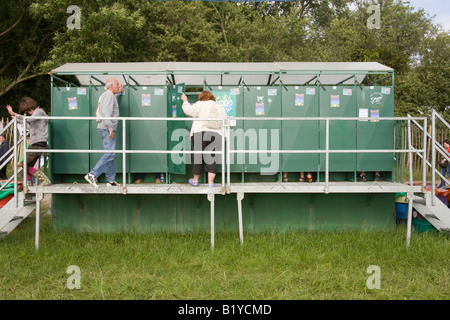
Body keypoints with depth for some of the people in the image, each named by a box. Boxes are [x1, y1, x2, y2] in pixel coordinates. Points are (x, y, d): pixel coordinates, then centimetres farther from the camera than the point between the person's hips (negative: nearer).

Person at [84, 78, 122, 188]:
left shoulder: (109, 95, 22)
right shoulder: (108, 94, -9)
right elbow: (107, 113, -21)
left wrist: (118, 92, 44)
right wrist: (111, 128, -24)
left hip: (106, 129, 11)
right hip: (106, 129, -11)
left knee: (110, 154, 9)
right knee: (110, 154, -16)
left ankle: (111, 180, 10)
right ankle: (92, 175, -19)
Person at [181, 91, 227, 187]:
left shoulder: (200, 104, 7)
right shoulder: (220, 108, 20)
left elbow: (188, 110, 1)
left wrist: (185, 101, 16)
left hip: (201, 133, -2)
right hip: (216, 135, 3)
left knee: (198, 156, 6)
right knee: (212, 158, 2)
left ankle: (195, 180, 19)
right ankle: (210, 182, -3)